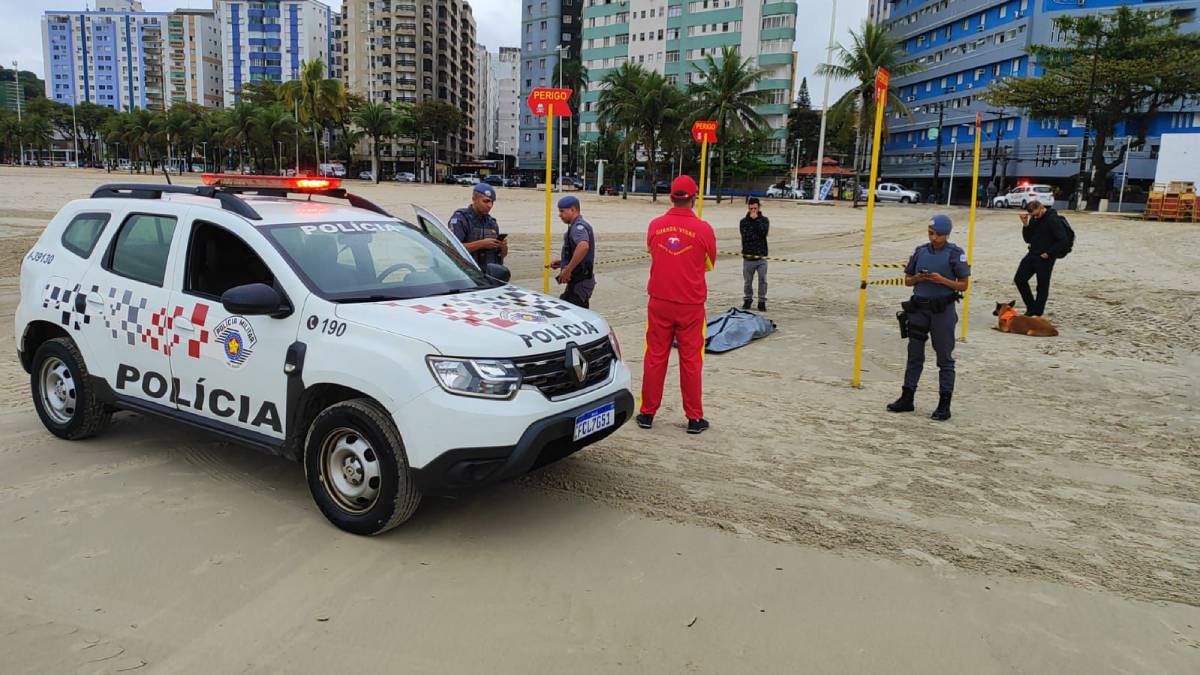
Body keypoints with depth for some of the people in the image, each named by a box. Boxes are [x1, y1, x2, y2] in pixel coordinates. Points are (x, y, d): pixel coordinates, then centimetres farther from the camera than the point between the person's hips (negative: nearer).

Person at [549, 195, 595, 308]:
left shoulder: (579, 226, -16)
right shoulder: (576, 226, 18)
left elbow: (583, 246, -37)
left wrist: (567, 270, -31)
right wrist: (562, 262, 17)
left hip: (580, 282, -11)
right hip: (579, 281, 11)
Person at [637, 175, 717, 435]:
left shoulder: (655, 226, -2)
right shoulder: (703, 229, -10)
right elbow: (709, 264, 5)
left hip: (659, 303, 2)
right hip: (691, 306, -2)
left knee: (655, 357, 10)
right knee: (691, 360, 6)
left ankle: (647, 413, 17)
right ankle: (694, 418, 13)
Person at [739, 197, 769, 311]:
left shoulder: (764, 220, 4)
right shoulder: (744, 221, 2)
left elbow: (763, 232, -17)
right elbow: (746, 237, -12)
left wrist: (756, 219, -13)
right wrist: (757, 236, -12)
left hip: (761, 257, 0)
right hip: (748, 257, 0)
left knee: (763, 280, -1)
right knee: (747, 281, 10)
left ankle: (762, 301, 10)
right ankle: (747, 299, 26)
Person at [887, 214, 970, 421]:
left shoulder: (955, 254, -5)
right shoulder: (920, 251, 7)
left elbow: (963, 285, -3)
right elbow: (907, 280, 12)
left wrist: (942, 280, -18)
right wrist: (918, 278, -9)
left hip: (942, 310, -4)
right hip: (919, 308, 4)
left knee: (945, 358, 5)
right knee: (914, 355, 11)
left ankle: (944, 404, 11)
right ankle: (907, 398, 20)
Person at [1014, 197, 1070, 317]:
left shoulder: (1053, 220, -17)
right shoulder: (1034, 219, 6)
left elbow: (1063, 241, -19)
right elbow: (1028, 239, 8)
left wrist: (1048, 253, -16)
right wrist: (1025, 225, -6)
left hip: (1045, 258, -8)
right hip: (1032, 255, 8)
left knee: (1042, 286, 2)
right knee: (1019, 279, 8)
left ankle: (1037, 314, 13)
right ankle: (1031, 307, 21)